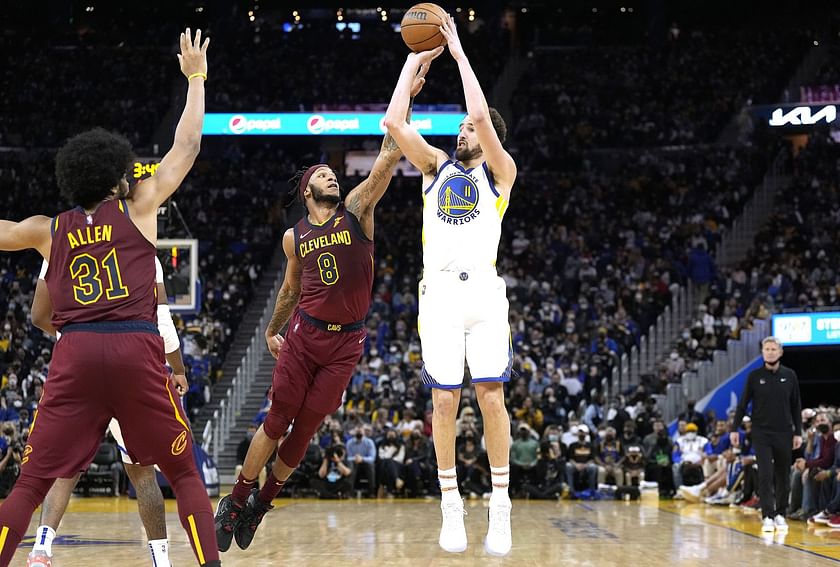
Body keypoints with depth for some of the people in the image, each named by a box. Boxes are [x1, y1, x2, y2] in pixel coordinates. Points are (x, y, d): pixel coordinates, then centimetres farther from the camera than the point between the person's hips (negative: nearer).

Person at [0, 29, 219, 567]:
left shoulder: (49, 230, 16)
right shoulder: (138, 208, 11)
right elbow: (186, 147, 16)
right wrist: (196, 79, 28)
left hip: (76, 352, 2)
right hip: (136, 348, -1)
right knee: (184, 473, 10)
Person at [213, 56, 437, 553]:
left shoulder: (356, 212, -1)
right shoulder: (294, 237, 6)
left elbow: (388, 157, -11)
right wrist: (273, 330, 28)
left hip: (346, 343, 0)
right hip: (304, 335, 1)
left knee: (306, 429, 4)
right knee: (277, 422, 1)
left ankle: (263, 502, 20)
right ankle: (237, 499, 13)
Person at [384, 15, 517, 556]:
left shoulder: (501, 172, 9)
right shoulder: (438, 165, 18)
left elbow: (482, 114, -8)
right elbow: (394, 124, 5)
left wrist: (459, 52, -2)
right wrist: (415, 60, 7)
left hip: (483, 289, -2)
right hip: (440, 290, 2)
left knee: (492, 396, -6)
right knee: (445, 400, -2)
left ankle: (500, 505, 1)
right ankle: (451, 505, 7)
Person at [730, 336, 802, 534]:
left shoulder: (789, 376, 3)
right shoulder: (754, 376, 0)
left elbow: (796, 406, 7)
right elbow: (743, 404, 3)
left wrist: (798, 432, 3)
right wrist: (734, 428, -2)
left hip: (784, 434, 2)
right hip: (761, 433, -2)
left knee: (783, 477, 7)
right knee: (765, 475, -9)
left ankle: (780, 515, 18)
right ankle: (767, 517, -9)